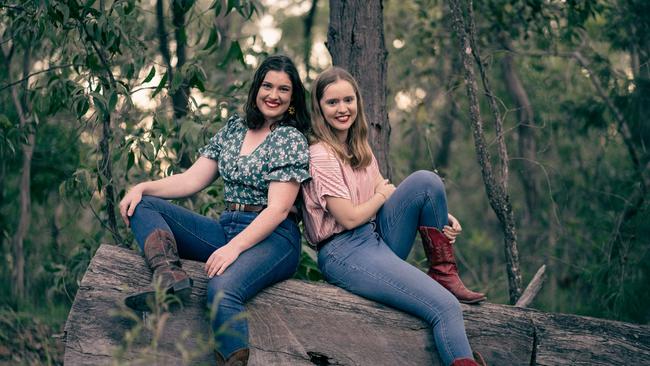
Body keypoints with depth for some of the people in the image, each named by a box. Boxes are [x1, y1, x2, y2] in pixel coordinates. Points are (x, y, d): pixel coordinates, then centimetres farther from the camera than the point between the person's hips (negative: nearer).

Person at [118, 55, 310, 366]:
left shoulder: (292, 140, -3)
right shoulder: (233, 128, 15)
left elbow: (278, 209, -12)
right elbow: (193, 179, 12)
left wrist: (234, 247, -24)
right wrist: (143, 187, -4)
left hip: (272, 237, -7)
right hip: (225, 228, 7)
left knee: (222, 289, -38)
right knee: (143, 205, -6)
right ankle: (170, 277, -33)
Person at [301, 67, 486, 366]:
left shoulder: (359, 147, 14)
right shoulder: (319, 155, -12)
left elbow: (385, 193, 9)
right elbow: (349, 218, -16)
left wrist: (443, 216, -5)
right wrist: (382, 195, 3)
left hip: (377, 238, 8)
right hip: (344, 252, -8)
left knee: (425, 181, -13)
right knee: (445, 307, -23)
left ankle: (444, 273, -4)